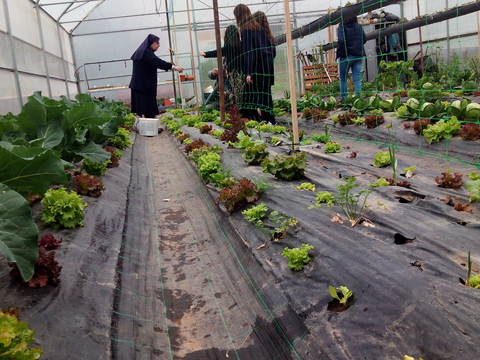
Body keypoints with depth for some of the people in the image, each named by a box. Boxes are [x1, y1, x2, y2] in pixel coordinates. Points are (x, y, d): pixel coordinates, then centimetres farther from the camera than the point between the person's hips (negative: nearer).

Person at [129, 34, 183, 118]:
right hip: (144, 86, -10)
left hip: (138, 85, 10)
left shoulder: (142, 52, 21)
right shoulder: (146, 52, -11)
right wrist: (173, 66, -32)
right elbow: (157, 62, -24)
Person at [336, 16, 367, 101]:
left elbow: (341, 41, -22)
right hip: (359, 55, 4)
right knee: (357, 78, 5)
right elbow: (364, 40, 10)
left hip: (346, 56, -4)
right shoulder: (359, 26, 6)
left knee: (343, 78, 8)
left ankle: (344, 99, 8)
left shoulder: (342, 27, -10)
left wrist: (339, 53, -10)